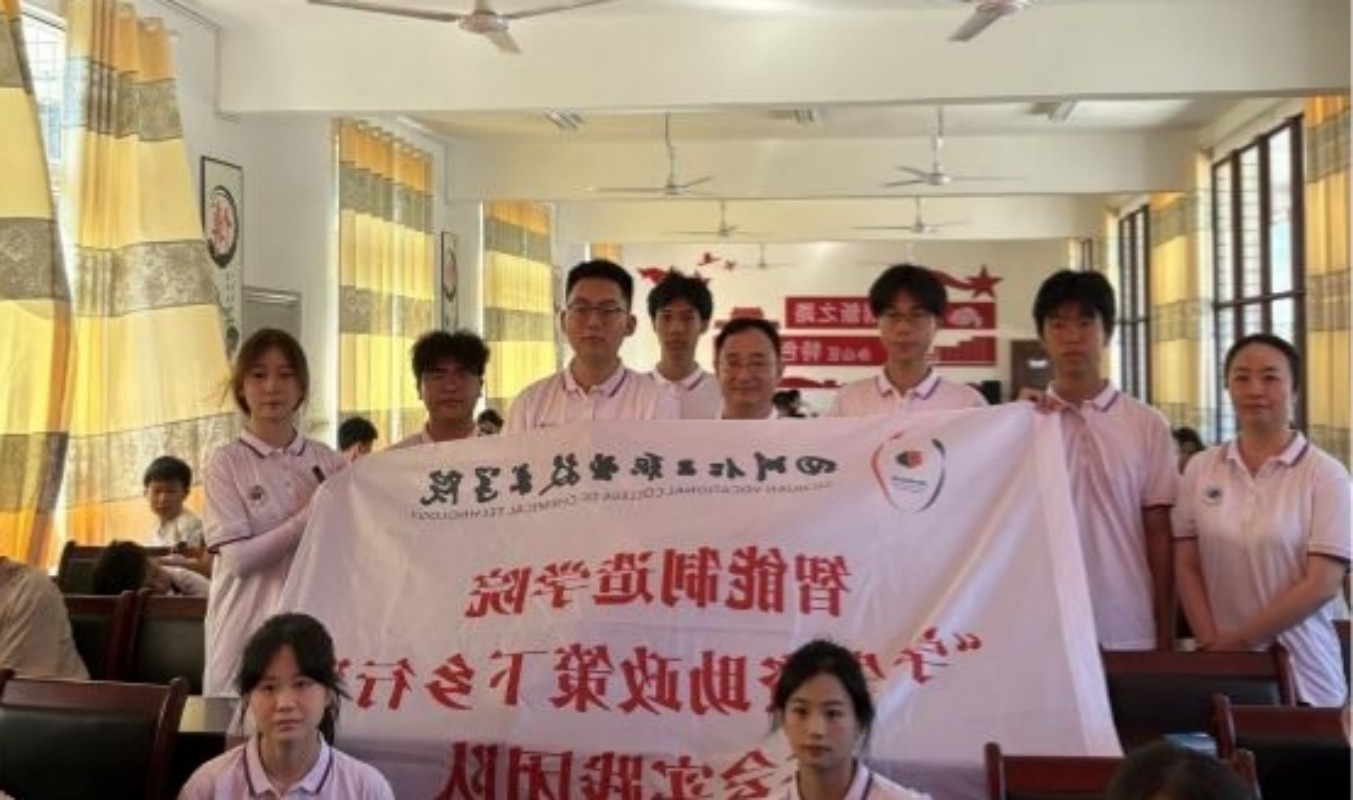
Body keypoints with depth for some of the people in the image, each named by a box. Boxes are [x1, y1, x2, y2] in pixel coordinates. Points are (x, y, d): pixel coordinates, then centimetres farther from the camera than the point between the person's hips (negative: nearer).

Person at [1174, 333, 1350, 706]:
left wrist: (1240, 640, -13)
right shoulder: (1201, 469, 4)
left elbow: (1322, 584, -11)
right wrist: (1212, 645, -8)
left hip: (1301, 674, -2)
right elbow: (1187, 567, 4)